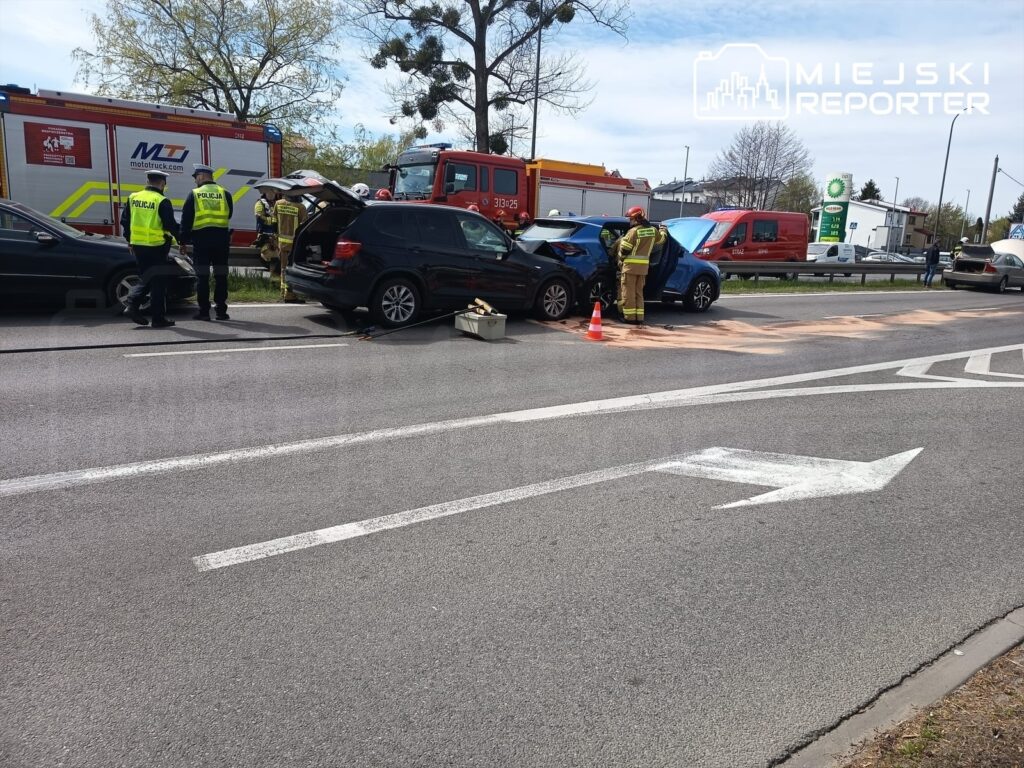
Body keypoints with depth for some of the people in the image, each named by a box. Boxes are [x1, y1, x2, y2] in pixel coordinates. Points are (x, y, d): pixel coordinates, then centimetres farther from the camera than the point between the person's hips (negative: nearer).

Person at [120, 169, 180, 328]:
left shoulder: (133, 198, 6)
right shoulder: (162, 202, -12)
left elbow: (124, 221, 11)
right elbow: (171, 225, -14)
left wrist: (129, 241, 21)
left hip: (137, 245, 6)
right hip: (156, 247, -6)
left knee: (146, 279, 20)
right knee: (158, 282, 2)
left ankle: (132, 305, 4)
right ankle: (158, 318, 5)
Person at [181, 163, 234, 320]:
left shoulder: (194, 194, -1)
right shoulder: (225, 194, 4)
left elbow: (186, 220, -1)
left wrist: (183, 241, 3)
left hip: (201, 239, -2)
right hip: (221, 239, 2)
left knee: (202, 276, 3)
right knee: (221, 276, 6)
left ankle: (204, 311, 3)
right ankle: (221, 311, 5)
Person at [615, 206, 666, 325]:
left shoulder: (634, 231, -13)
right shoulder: (653, 230, 6)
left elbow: (624, 249, -14)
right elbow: (661, 239, 27)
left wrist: (621, 259, 7)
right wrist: (662, 230, 48)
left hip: (631, 265, -6)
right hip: (644, 266, 6)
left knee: (628, 292, 1)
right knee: (638, 292, 14)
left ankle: (630, 317, 0)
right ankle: (639, 317, 13)